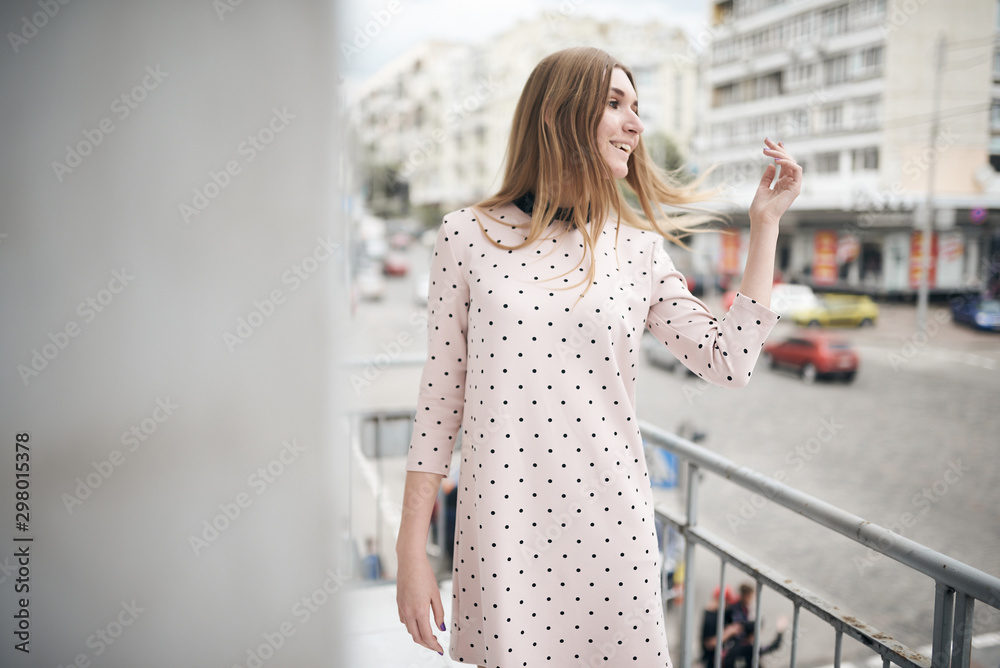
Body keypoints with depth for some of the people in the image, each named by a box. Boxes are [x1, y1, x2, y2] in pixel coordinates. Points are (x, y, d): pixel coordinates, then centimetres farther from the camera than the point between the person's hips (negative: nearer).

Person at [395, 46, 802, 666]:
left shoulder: (638, 248, 4)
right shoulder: (468, 236, -2)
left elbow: (731, 363, -3)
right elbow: (440, 394, -1)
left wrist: (765, 223, 0)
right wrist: (413, 551, 0)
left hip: (611, 521, 2)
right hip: (501, 524, -1)